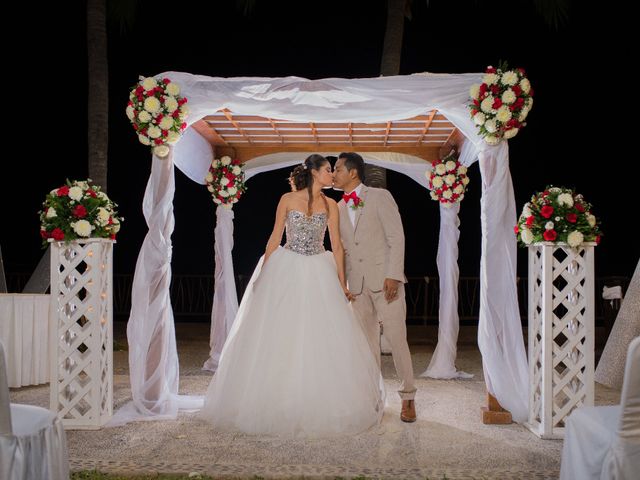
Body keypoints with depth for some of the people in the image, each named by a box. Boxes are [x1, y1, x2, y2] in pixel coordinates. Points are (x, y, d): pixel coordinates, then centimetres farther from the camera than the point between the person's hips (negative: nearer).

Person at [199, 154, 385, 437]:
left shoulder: (330, 206, 6)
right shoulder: (288, 200, 0)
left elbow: (337, 246, 5)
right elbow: (275, 239, 2)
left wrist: (342, 284, 1)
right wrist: (262, 275, -1)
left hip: (319, 275, 2)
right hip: (287, 272, -2)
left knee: (321, 338, -1)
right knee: (278, 339, 1)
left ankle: (317, 404, 11)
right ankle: (274, 402, 13)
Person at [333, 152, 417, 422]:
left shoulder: (380, 197, -2)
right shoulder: (339, 208, 14)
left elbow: (396, 237, -8)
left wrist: (393, 275, -15)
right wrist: (343, 282, 9)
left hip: (385, 279, -5)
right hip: (357, 283, 5)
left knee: (396, 338, -4)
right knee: (367, 342, 8)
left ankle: (408, 397, 8)